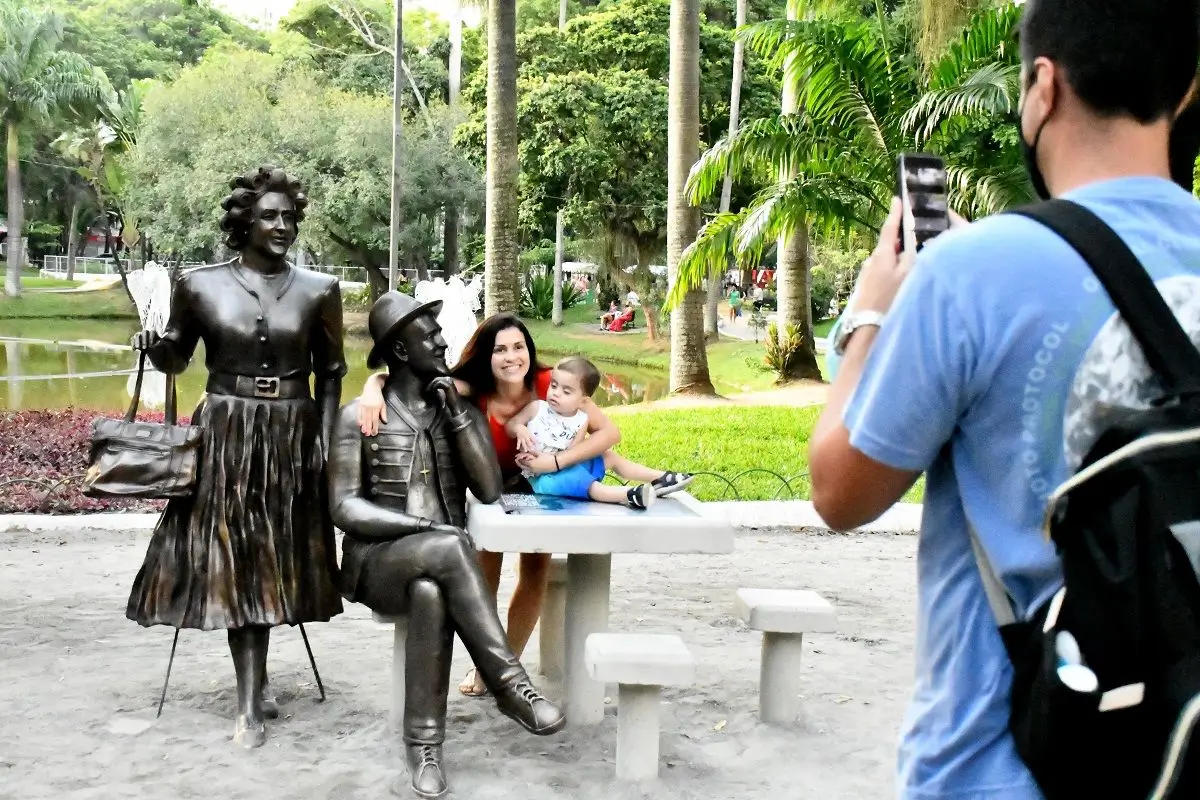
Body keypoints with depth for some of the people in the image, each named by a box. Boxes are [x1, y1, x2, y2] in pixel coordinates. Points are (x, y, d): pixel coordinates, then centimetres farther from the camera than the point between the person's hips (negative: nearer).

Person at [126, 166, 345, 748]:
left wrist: (325, 439, -1)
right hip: (225, 435, -1)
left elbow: (331, 373, 6)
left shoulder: (319, 290, 1)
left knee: (274, 557, 6)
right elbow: (175, 359, 10)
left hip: (293, 437, 1)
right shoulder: (199, 285, -1)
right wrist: (155, 346, -12)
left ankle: (253, 685, 25)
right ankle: (251, 702, 4)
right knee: (231, 558, -2)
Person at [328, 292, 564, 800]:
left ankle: (424, 743, -30)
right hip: (377, 562, -3)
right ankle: (510, 686, -34)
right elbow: (344, 508, -8)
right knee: (448, 549, -37)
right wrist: (427, 528, -21)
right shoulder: (359, 416, 0)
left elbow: (488, 490, -4)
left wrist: (456, 413, -11)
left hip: (436, 566, 3)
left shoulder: (464, 411, 10)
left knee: (431, 593, -37)